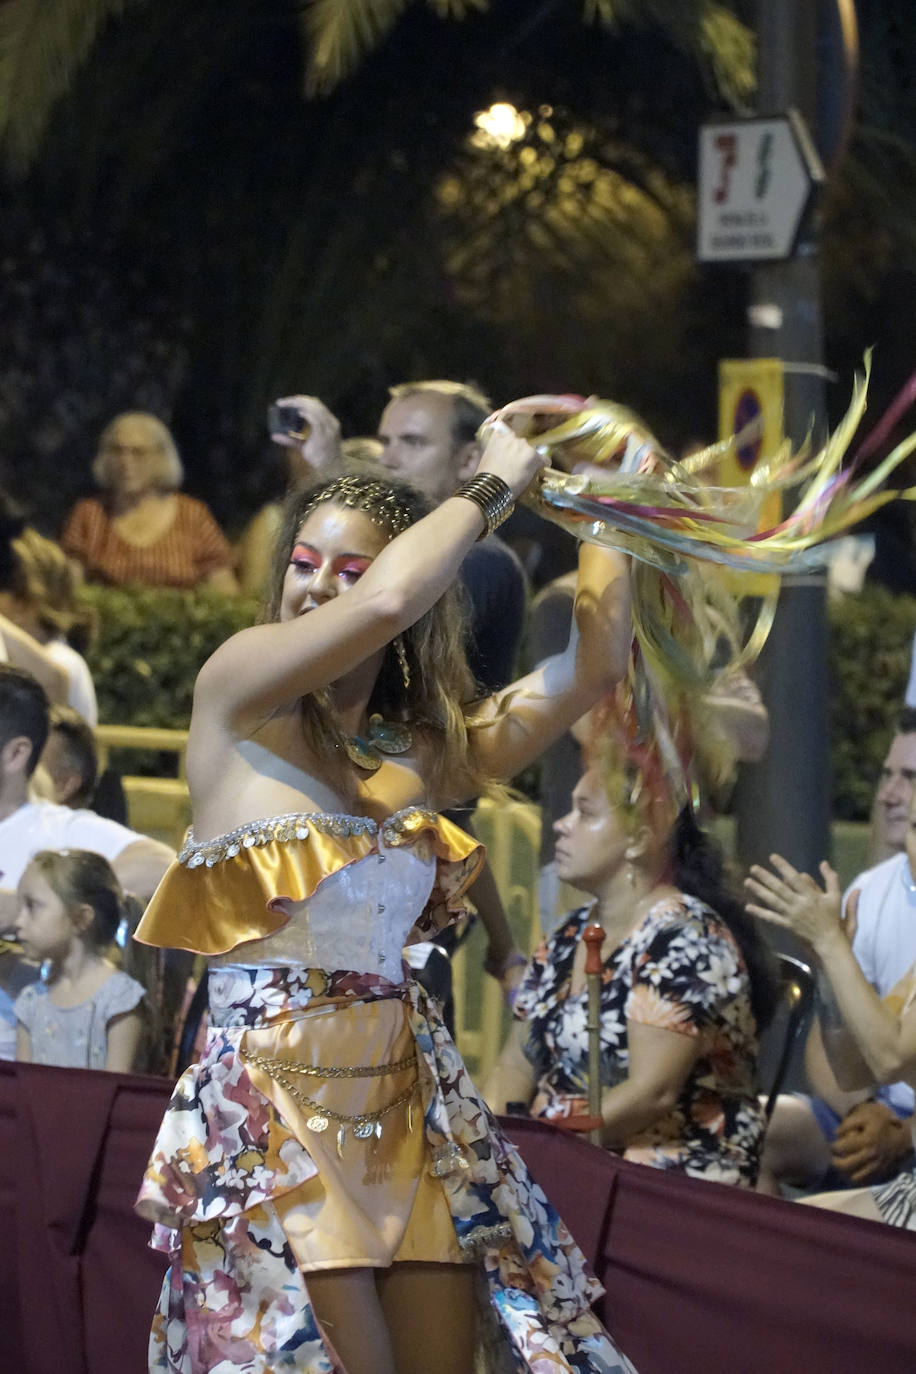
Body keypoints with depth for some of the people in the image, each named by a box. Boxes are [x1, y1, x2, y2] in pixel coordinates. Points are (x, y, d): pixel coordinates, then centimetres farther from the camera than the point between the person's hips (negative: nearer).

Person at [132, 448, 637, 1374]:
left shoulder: (425, 750, 11)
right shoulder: (236, 693, -3)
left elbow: (596, 661, 11)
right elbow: (388, 603, -19)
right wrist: (493, 486, -6)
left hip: (409, 1103, 5)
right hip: (273, 1108, -5)